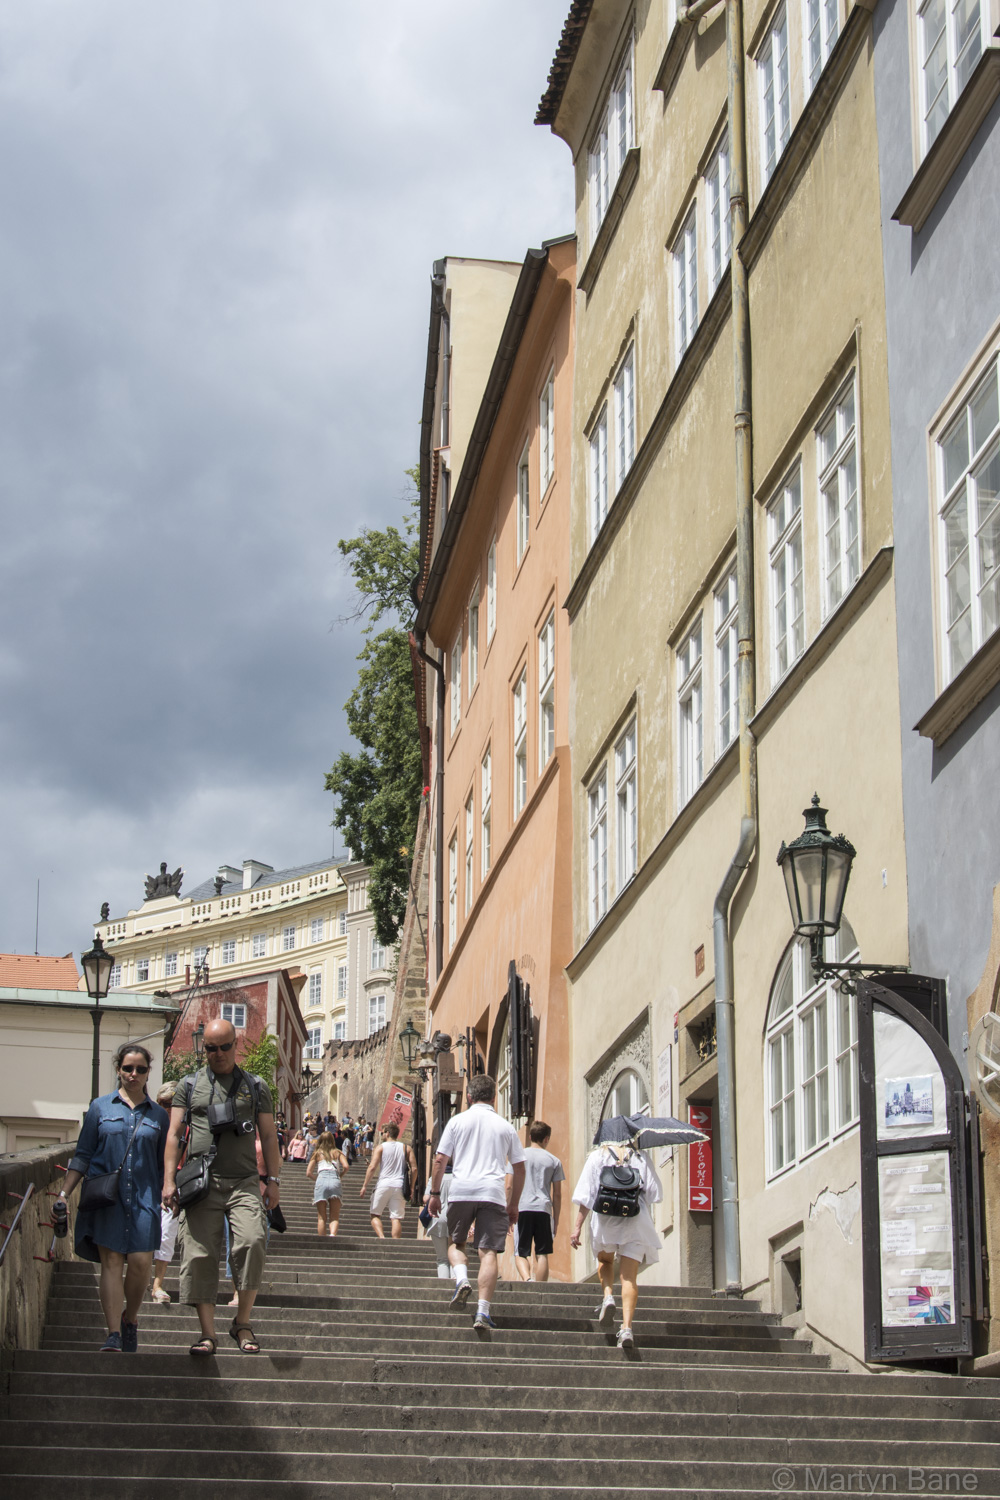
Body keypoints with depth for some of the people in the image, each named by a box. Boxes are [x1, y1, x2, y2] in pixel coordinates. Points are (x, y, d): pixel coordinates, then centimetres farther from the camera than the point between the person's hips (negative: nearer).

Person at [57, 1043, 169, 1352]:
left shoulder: (158, 1115, 13)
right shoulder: (100, 1107, 9)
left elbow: (165, 1165, 16)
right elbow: (82, 1155, 8)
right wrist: (64, 1194, 1)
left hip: (144, 1196, 1)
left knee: (141, 1262, -10)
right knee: (111, 1260, -9)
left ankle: (130, 1319, 15)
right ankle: (114, 1335, -11)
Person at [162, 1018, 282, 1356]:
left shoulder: (255, 1086, 13)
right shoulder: (189, 1085, 12)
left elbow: (268, 1136, 13)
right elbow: (175, 1133, 8)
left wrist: (273, 1180, 4)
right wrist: (169, 1179, -2)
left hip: (243, 1181, -1)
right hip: (203, 1182, 1)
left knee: (252, 1242, -20)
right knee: (199, 1255, -5)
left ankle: (242, 1323, -6)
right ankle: (207, 1333, 0)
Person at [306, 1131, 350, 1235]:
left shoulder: (317, 1154, 18)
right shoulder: (337, 1153, 18)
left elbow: (308, 1173, 12)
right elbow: (346, 1166, 3)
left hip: (321, 1180, 0)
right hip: (335, 1181, 0)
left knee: (321, 1218, 4)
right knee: (334, 1217, -2)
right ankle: (333, 1234, -31)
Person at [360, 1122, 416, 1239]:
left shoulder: (381, 1147, 5)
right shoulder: (406, 1148, 12)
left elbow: (372, 1167, -5)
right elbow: (414, 1169, 5)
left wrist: (365, 1185, -1)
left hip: (384, 1184, -2)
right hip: (399, 1186, 2)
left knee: (375, 1215, 7)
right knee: (396, 1218, 0)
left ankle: (381, 1236, -17)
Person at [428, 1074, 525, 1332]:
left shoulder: (458, 1121, 7)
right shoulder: (505, 1126, 12)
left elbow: (440, 1160, 3)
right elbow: (519, 1168, 13)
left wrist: (434, 1193, 12)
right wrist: (514, 1204, 21)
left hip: (461, 1191, 0)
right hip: (493, 1194, 0)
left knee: (456, 1242, 20)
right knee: (489, 1252, -2)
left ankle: (461, 1277, -8)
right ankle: (483, 1311, -12)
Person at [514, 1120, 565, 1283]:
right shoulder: (554, 1161, 9)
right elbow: (557, 1194, 9)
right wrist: (556, 1219, 17)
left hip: (522, 1209, -1)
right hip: (544, 1209, 1)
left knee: (521, 1253, 4)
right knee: (542, 1254, 6)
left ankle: (527, 1278, -23)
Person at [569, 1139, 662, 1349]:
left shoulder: (597, 1156, 6)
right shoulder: (640, 1157, 9)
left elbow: (585, 1196, 0)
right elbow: (654, 1192, 8)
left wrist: (578, 1227, 0)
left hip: (605, 1219, 0)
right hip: (636, 1221, 0)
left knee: (604, 1260, 28)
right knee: (629, 1276, 0)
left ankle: (608, 1296, 1)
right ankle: (626, 1327, -15)